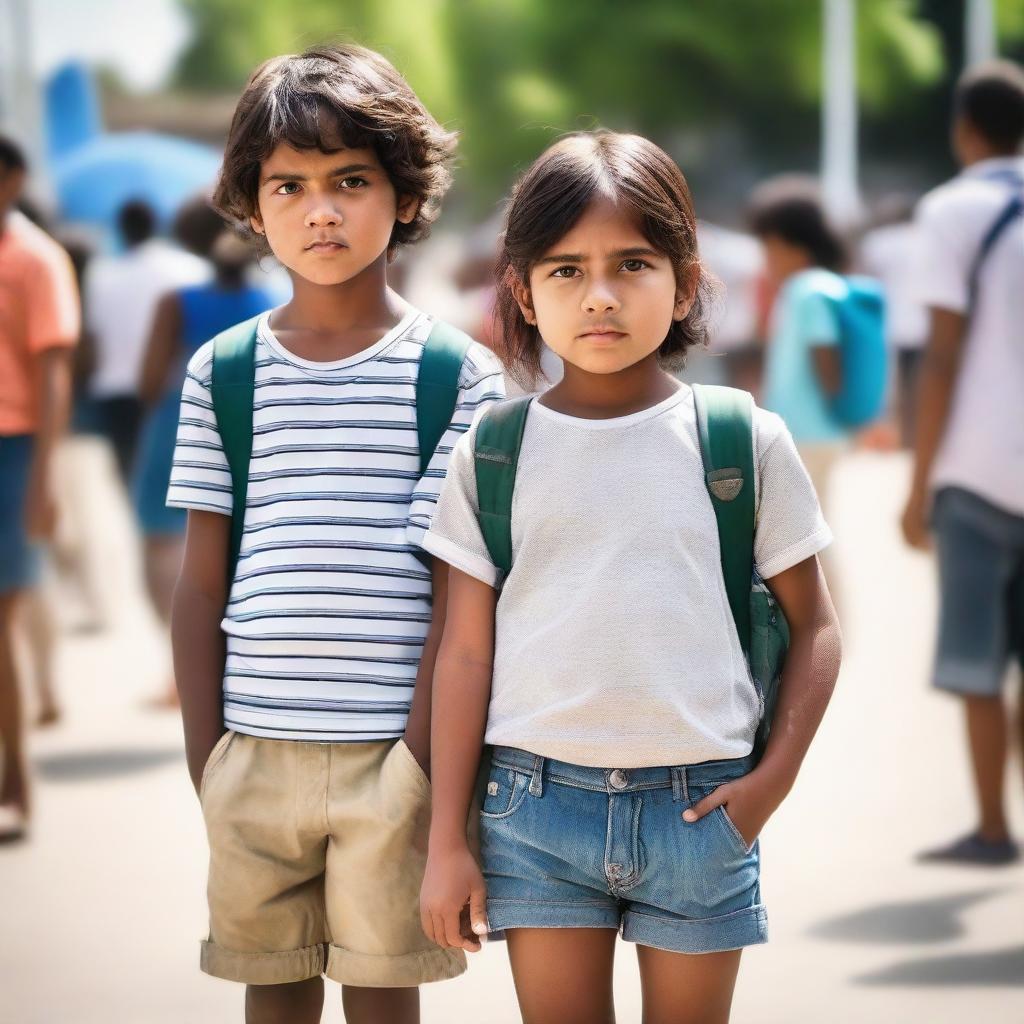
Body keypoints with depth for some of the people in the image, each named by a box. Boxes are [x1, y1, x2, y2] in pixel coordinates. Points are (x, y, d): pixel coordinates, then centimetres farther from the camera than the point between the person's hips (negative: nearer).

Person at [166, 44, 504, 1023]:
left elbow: (457, 593, -3)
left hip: (390, 755, -2)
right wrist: (203, 759, 2)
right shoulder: (223, 373, 5)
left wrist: (421, 759, -8)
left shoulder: (456, 374, -1)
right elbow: (202, 586, 6)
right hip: (254, 748, 2)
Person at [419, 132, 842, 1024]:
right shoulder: (493, 452, 2)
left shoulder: (746, 442, -1)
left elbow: (813, 626, 5)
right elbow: (466, 652, 3)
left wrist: (774, 778, -6)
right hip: (536, 799, 1)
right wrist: (448, 838, 2)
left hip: (698, 807, 0)